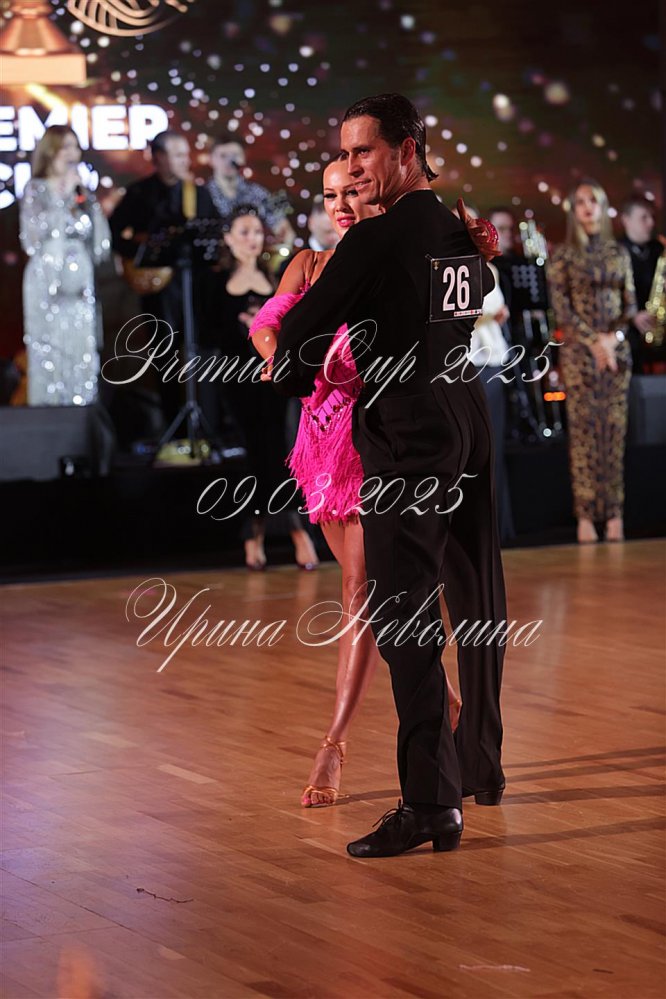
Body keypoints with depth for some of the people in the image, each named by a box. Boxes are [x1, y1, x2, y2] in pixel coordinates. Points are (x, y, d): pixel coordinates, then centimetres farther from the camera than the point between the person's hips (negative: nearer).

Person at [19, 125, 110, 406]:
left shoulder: (84, 194, 12)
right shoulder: (36, 190, 1)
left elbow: (100, 248, 9)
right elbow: (35, 230, -16)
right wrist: (64, 196, -12)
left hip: (79, 285, 4)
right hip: (47, 284, -4)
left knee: (81, 356, -1)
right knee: (48, 355, -7)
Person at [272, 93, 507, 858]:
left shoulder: (376, 241, -13)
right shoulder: (464, 236, 9)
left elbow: (301, 330, -11)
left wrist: (296, 380, 10)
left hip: (406, 443, -8)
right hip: (469, 433, 8)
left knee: (404, 618, -9)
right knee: (476, 608, 16)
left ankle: (431, 802, -13)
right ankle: (480, 766, 30)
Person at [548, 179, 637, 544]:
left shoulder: (619, 252, 11)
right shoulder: (563, 255, 2)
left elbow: (630, 303, 8)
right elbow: (561, 307, -4)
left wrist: (615, 336, -11)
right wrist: (593, 341, -14)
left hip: (616, 348, 3)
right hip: (578, 350, -3)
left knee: (614, 431, -1)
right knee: (583, 430, -5)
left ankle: (614, 514, 0)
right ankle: (585, 517, -5)